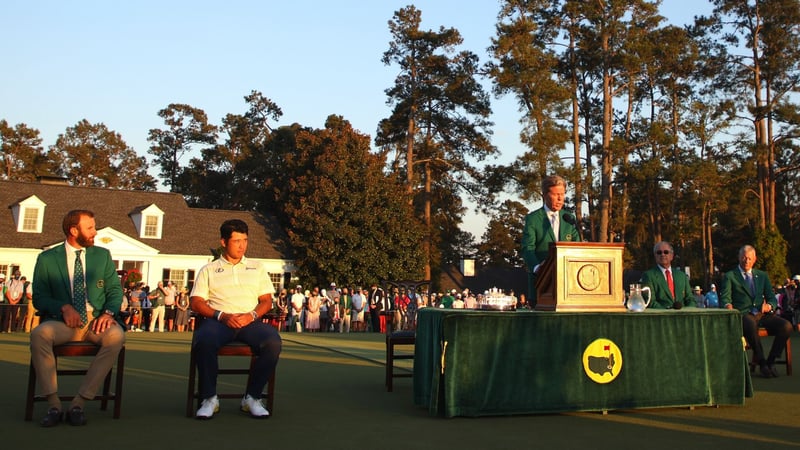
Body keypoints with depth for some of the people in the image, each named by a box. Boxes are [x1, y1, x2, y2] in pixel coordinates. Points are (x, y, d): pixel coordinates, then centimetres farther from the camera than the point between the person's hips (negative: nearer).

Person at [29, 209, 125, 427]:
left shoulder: (103, 255, 15)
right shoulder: (47, 259, 10)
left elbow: (115, 289, 10)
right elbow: (39, 297, 4)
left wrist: (108, 312, -11)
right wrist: (64, 307, -16)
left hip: (96, 320, 1)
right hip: (63, 321, -1)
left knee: (116, 335, -34)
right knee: (39, 334, -34)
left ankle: (78, 404, -28)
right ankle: (53, 405, -26)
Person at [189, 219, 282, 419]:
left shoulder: (257, 268, 24)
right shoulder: (208, 270, 19)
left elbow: (267, 301, 16)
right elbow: (196, 303, 7)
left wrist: (252, 315, -7)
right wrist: (222, 316, -10)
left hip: (250, 321, 1)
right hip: (218, 320, -1)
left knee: (273, 342, -32)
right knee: (204, 341, -37)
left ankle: (252, 397, -17)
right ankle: (209, 398, -18)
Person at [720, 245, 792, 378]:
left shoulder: (762, 275, 23)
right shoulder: (729, 276, 10)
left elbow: (772, 297, 17)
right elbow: (725, 297, -3)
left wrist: (769, 305, -8)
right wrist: (728, 305, -28)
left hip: (762, 314, 4)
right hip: (743, 315, -4)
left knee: (786, 326, -24)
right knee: (751, 324, -40)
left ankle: (771, 361, -10)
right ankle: (761, 362, -25)